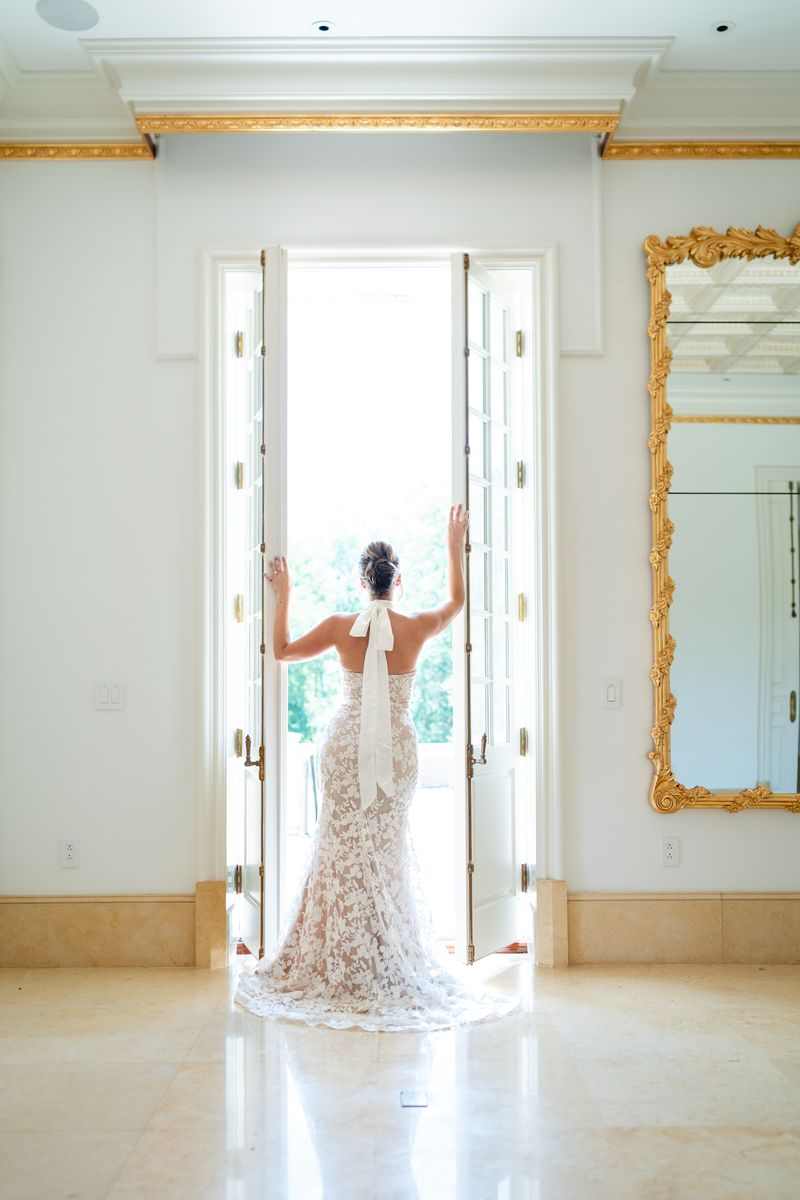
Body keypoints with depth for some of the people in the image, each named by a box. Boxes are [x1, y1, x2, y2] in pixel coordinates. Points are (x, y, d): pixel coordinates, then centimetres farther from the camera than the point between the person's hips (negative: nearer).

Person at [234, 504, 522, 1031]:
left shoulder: (340, 626, -5)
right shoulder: (417, 627, -4)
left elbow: (282, 651, 10)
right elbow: (457, 600, 18)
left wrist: (284, 596, 18)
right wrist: (456, 546, 26)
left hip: (346, 745, 0)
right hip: (396, 746, 0)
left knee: (343, 847, 7)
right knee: (388, 849, 9)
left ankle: (341, 968, 13)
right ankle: (387, 969, 15)